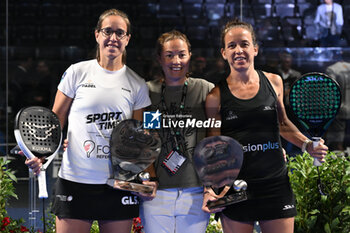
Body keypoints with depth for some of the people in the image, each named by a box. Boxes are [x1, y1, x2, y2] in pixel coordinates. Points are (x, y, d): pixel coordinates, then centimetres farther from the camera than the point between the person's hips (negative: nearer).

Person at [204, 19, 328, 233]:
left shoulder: (273, 82, 5)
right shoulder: (216, 97, -3)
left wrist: (308, 145, 4)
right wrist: (209, 189, -11)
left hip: (276, 185, 2)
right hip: (235, 189, -2)